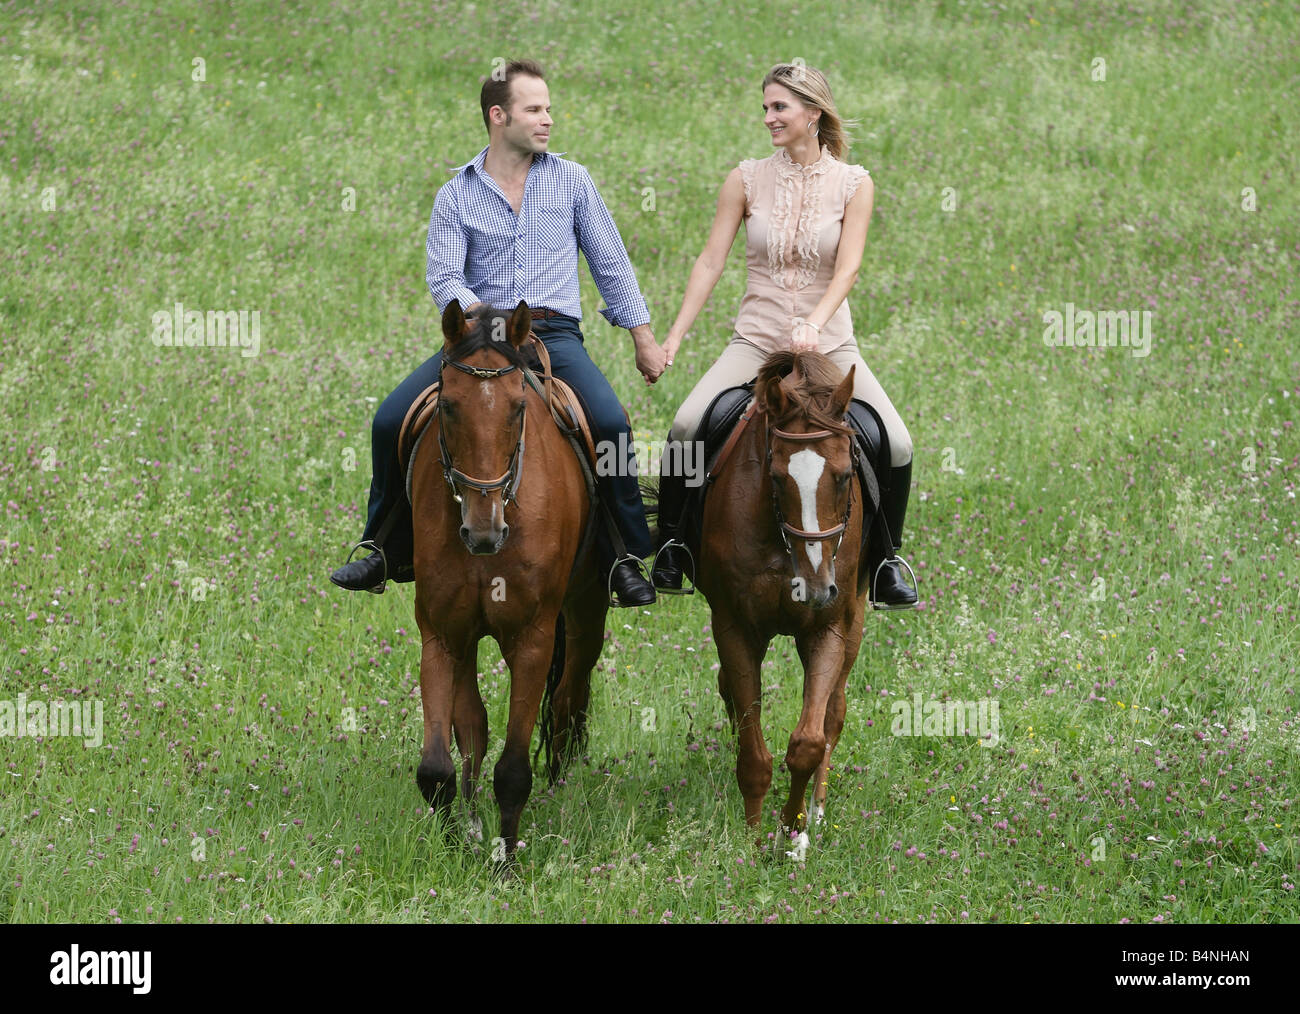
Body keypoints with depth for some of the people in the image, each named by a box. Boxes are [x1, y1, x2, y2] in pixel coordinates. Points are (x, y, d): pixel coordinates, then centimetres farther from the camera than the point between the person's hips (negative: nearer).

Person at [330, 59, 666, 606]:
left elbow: (611, 264, 14)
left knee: (611, 423, -28)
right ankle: (388, 551, 4)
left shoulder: (572, 180, 9)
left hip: (554, 331, -1)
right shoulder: (457, 194, 7)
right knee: (390, 421, -14)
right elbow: (443, 276, -3)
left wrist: (644, 340, 11)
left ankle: (627, 560, -15)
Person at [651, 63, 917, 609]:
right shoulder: (747, 179, 2)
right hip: (756, 338, 0)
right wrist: (673, 338, -7)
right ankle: (669, 549, -3)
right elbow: (711, 260, 0)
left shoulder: (853, 184, -2)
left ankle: (886, 570, 5)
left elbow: (847, 267, -12)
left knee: (896, 445, -17)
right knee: (686, 425, -23)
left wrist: (813, 325, -29)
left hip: (828, 341, 0)